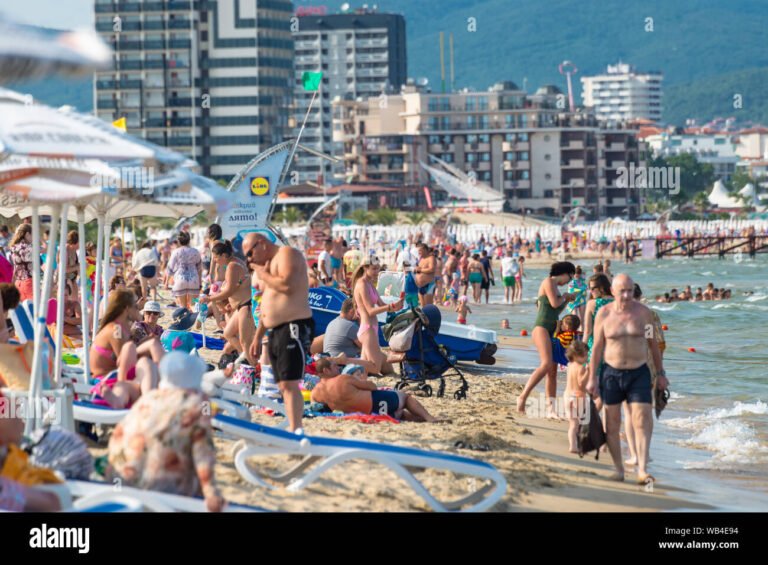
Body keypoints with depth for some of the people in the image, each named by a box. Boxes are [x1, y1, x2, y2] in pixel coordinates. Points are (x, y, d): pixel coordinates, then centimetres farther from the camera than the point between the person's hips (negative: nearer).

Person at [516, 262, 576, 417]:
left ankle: (550, 409, 0)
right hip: (542, 327, -10)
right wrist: (564, 297, 3)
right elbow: (554, 303, -13)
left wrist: (567, 300, 21)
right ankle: (523, 397, -23)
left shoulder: (555, 286, 24)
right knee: (546, 365, -24)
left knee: (553, 370, 2)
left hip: (552, 330, 10)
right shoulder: (548, 282, -3)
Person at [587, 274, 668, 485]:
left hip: (639, 373, -1)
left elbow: (653, 343, 9)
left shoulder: (643, 312, 0)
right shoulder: (604, 314, 0)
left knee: (642, 421, -10)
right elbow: (597, 347, 3)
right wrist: (592, 378, 0)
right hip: (611, 373, 1)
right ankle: (618, 468, 15)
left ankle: (642, 469, -14)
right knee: (612, 423, 4)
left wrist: (661, 373, 10)